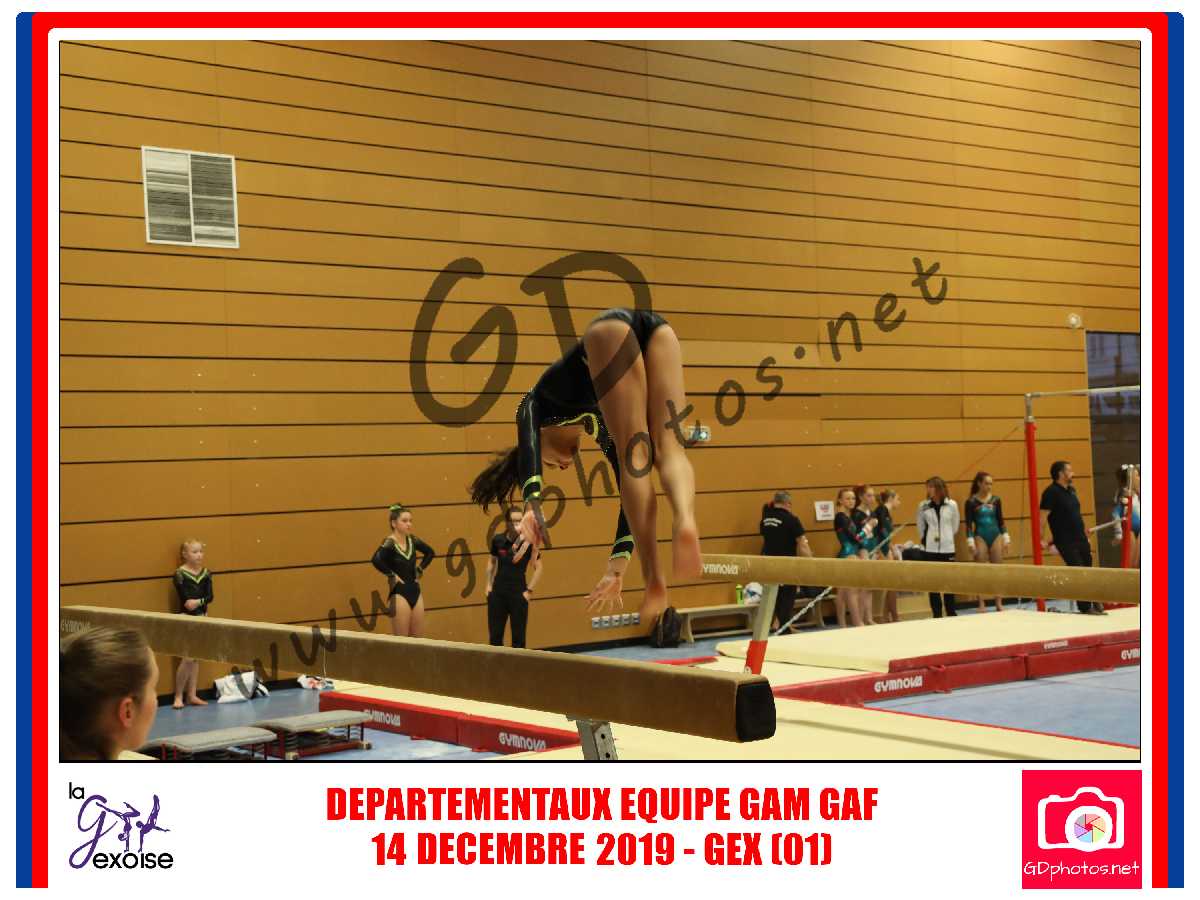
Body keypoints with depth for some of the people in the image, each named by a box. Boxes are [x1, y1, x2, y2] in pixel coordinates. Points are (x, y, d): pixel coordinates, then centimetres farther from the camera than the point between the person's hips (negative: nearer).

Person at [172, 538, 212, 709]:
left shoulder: (206, 573, 4)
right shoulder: (180, 574, -11)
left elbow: (210, 596, -4)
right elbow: (185, 599, -16)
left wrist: (198, 602, -23)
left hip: (201, 617, 5)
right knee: (188, 659, -8)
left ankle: (191, 695, 15)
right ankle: (178, 696, 2)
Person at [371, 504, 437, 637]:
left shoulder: (412, 540, 6)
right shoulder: (389, 543, -13)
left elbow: (430, 552, 24)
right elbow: (375, 560, -33)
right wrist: (392, 575, -22)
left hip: (415, 592, 7)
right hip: (399, 594, -7)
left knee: (417, 640, 9)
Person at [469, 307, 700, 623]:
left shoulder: (536, 405, 29)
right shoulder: (598, 426, 39)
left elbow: (528, 447, 5)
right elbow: (628, 483, 36)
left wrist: (532, 507, -13)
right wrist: (618, 566, 40)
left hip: (612, 327, -4)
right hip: (656, 329, 4)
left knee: (635, 461, -4)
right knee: (669, 450, -5)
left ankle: (655, 581, -11)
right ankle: (685, 521, -36)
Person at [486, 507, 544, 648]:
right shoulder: (498, 541, -2)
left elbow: (538, 568, -2)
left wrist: (529, 591, -6)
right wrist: (489, 584, 10)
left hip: (518, 594, -3)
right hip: (497, 594, 3)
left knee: (518, 637, 5)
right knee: (494, 636, 8)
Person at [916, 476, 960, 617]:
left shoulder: (952, 505, -4)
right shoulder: (923, 506, -4)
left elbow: (955, 527, 8)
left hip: (947, 548, 0)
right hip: (929, 549, 0)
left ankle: (951, 613, 19)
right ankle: (937, 614, 10)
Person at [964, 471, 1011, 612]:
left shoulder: (995, 500, 4)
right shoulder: (971, 502, -5)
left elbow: (1001, 520, 10)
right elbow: (969, 524, -5)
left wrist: (1006, 537, 6)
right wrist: (970, 542, -11)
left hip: (995, 535, 3)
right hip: (980, 537, -3)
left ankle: (999, 603, 11)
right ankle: (982, 604, 5)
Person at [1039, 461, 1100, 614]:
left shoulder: (1071, 489, 12)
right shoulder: (1051, 492, -15)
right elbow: (1043, 516, -18)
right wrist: (1042, 539, -21)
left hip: (1080, 538, 8)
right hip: (1066, 542, -8)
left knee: (1088, 570, 15)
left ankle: (1095, 602, 28)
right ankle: (1086, 608, 2)